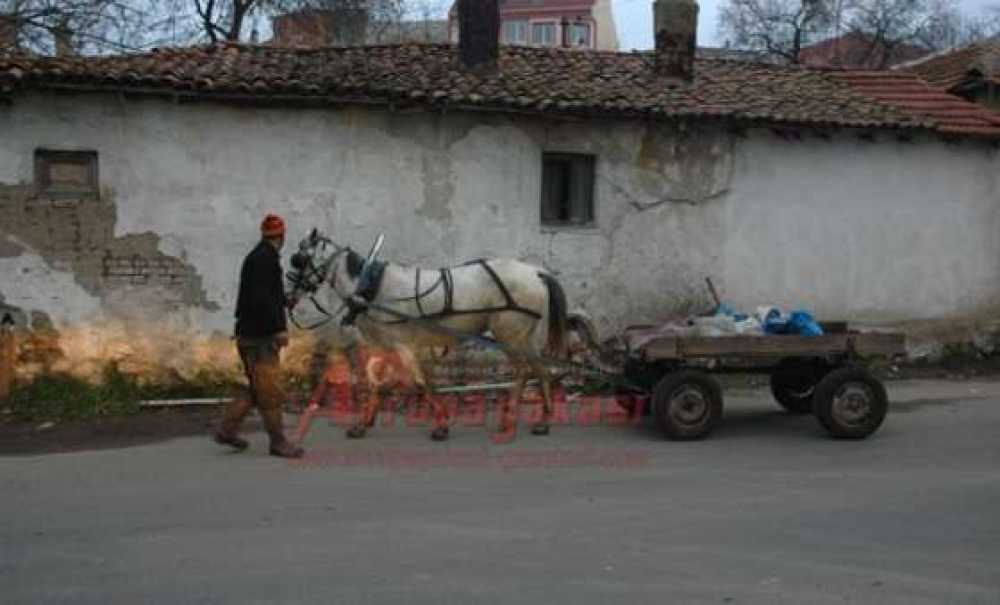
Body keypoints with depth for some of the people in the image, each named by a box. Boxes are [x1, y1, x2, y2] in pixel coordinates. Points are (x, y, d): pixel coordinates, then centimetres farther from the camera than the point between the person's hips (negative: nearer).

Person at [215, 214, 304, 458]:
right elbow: (261, 298, -24)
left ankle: (227, 431, 16)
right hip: (260, 336, -10)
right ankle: (278, 443, 3)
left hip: (255, 334, 10)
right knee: (270, 391, -3)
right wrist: (279, 328, -22)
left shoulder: (257, 257, 16)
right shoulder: (265, 258, -15)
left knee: (259, 389, 15)